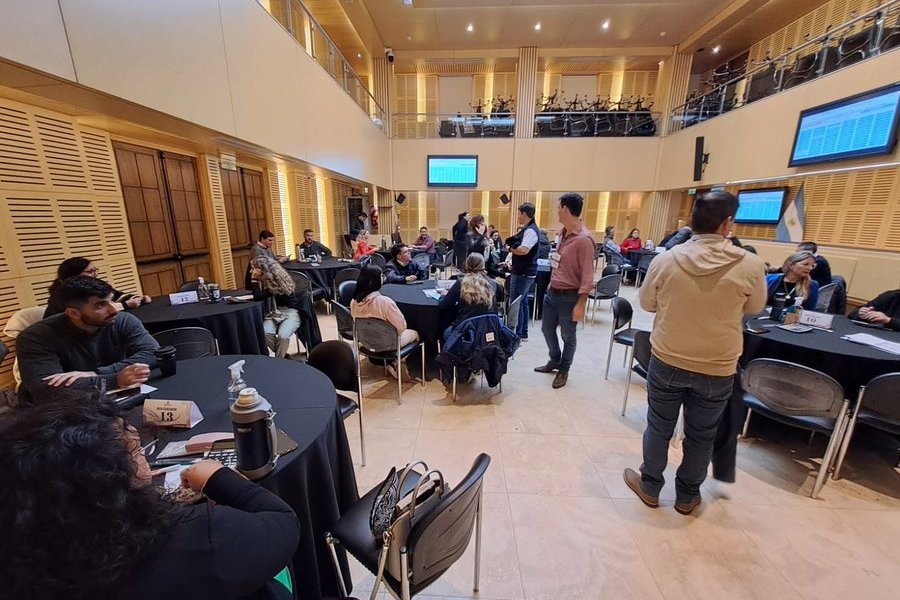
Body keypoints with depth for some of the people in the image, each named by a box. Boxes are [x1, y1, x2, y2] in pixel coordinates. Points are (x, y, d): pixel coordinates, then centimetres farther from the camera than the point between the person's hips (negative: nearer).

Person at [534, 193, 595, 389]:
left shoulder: (584, 239, -20)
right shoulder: (563, 232, 6)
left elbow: (587, 275, -20)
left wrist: (580, 304, -20)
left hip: (569, 296, -8)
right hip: (552, 292, 8)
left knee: (567, 336, 10)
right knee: (547, 329, 19)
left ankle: (564, 370, 30)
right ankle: (554, 361, 41)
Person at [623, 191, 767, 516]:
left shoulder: (665, 259, -13)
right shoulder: (750, 264, -13)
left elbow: (647, 303, 0)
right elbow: (755, 308, 5)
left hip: (666, 361, 0)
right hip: (718, 368, 1)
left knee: (659, 427, 17)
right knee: (701, 435, 19)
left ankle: (650, 487, 35)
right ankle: (687, 495, 39)